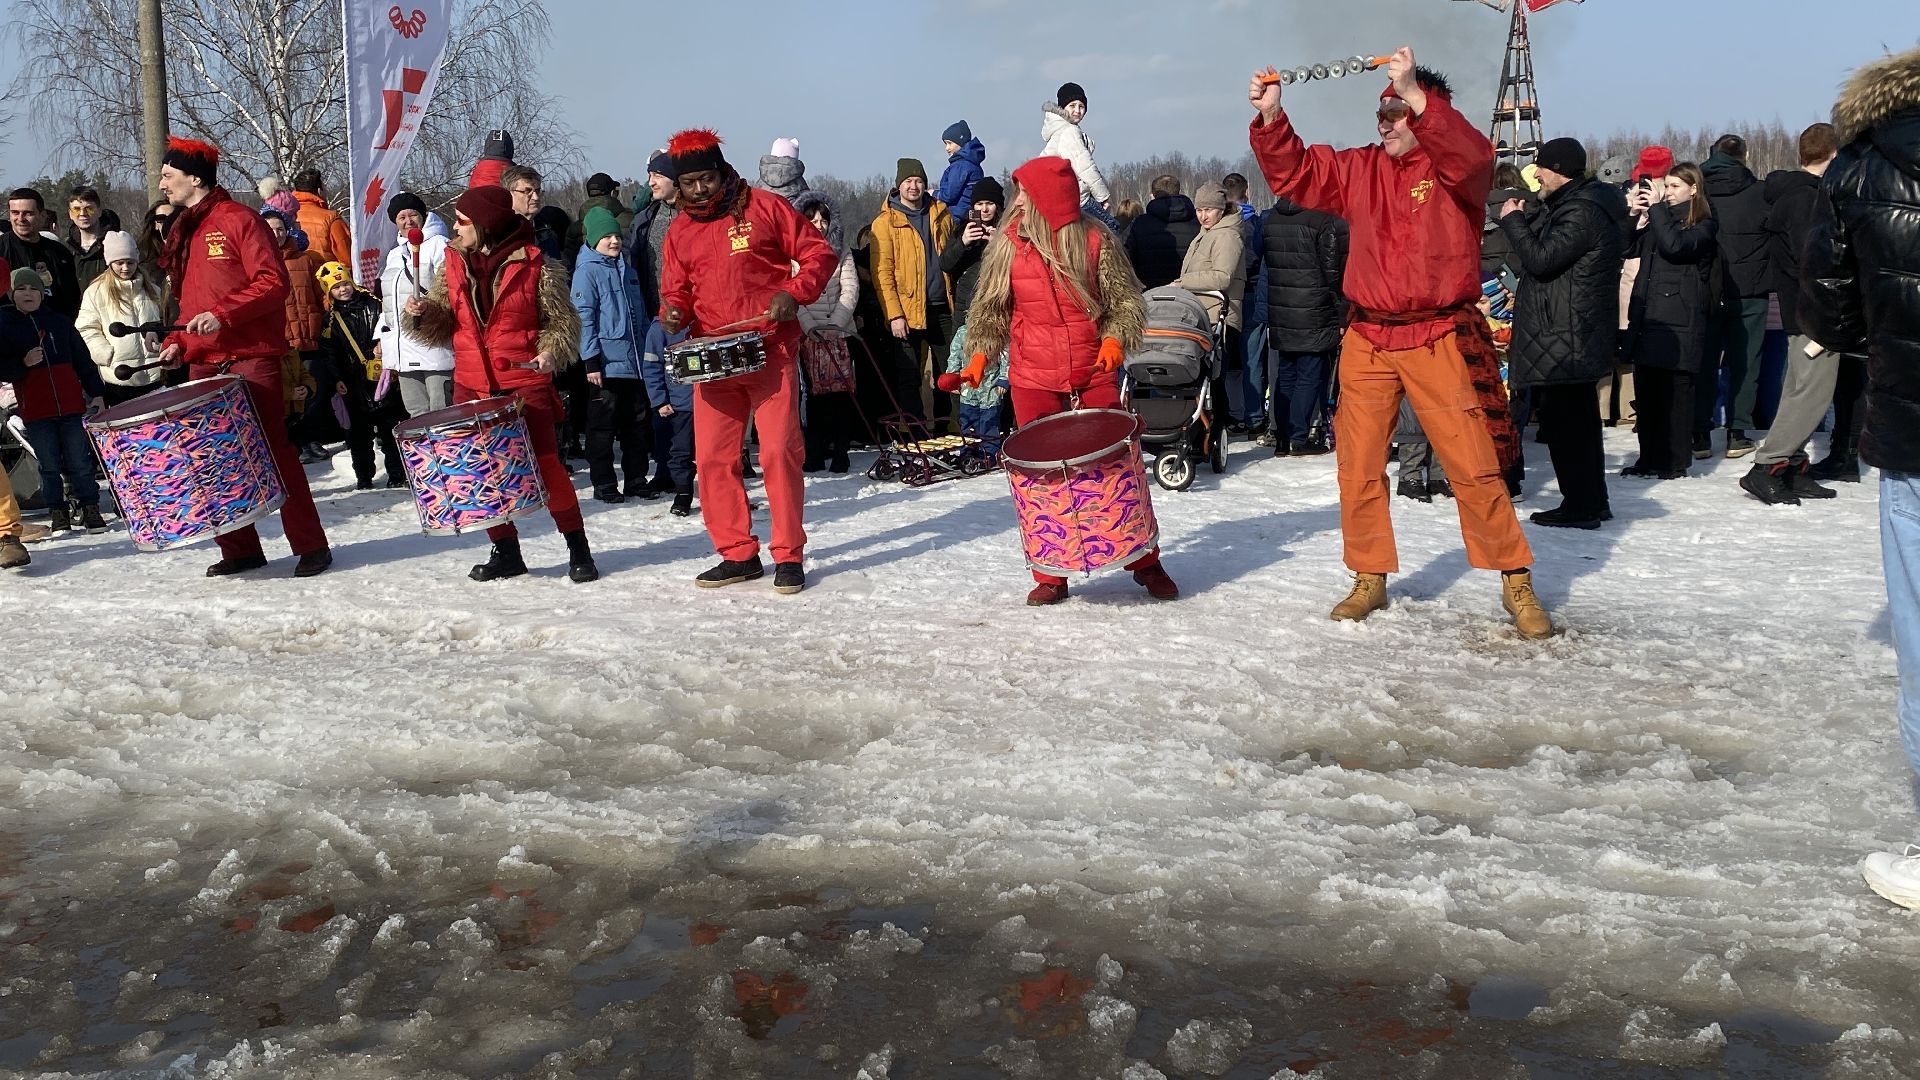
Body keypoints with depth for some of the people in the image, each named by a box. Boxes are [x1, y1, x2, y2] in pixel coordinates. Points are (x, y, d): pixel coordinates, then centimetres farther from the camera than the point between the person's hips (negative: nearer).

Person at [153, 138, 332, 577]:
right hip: (204, 363, 8)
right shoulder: (181, 232, 19)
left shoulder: (237, 220, -5)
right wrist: (178, 343, 8)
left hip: (250, 357, -8)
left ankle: (311, 547, -3)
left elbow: (274, 282, -14)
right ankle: (239, 549, 14)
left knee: (274, 451, -8)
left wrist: (224, 314, -22)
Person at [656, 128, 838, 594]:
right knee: (712, 458, 3)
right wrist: (673, 312, -4)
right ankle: (737, 554, 15)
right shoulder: (680, 231, 13)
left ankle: (789, 556, 3)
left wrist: (794, 293, -15)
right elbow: (676, 291, 19)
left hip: (771, 351, -5)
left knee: (779, 451, -8)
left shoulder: (763, 207, 0)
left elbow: (819, 253, 1)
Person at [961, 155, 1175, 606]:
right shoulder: (1008, 243, 2)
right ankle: (1050, 575, 13)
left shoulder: (1094, 239, -3)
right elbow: (991, 307, 10)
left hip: (1094, 374, -1)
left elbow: (1126, 299, 3)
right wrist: (980, 353, -3)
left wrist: (1115, 338, -13)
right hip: (1033, 379, 1)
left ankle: (1145, 563, 17)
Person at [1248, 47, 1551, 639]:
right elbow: (1294, 171, 10)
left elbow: (1470, 154, -26)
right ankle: (1370, 578, 22)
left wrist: (1415, 93, -36)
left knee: (1473, 465, -4)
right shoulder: (1360, 169, 10)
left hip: (1437, 340, -5)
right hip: (1367, 340, 5)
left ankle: (1516, 582, 7)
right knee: (1358, 466, 8)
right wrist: (1270, 117, -7)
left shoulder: (1457, 166, -4)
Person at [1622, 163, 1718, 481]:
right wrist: (1634, 216, 2)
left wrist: (1656, 208, -12)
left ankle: (1674, 461, 0)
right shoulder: (1660, 217, 20)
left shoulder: (1704, 225, -1)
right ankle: (1649, 458, 14)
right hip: (1648, 316, 7)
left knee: (1675, 393, -5)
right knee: (1646, 390, 7)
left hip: (1679, 322, -7)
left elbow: (1674, 245, -20)